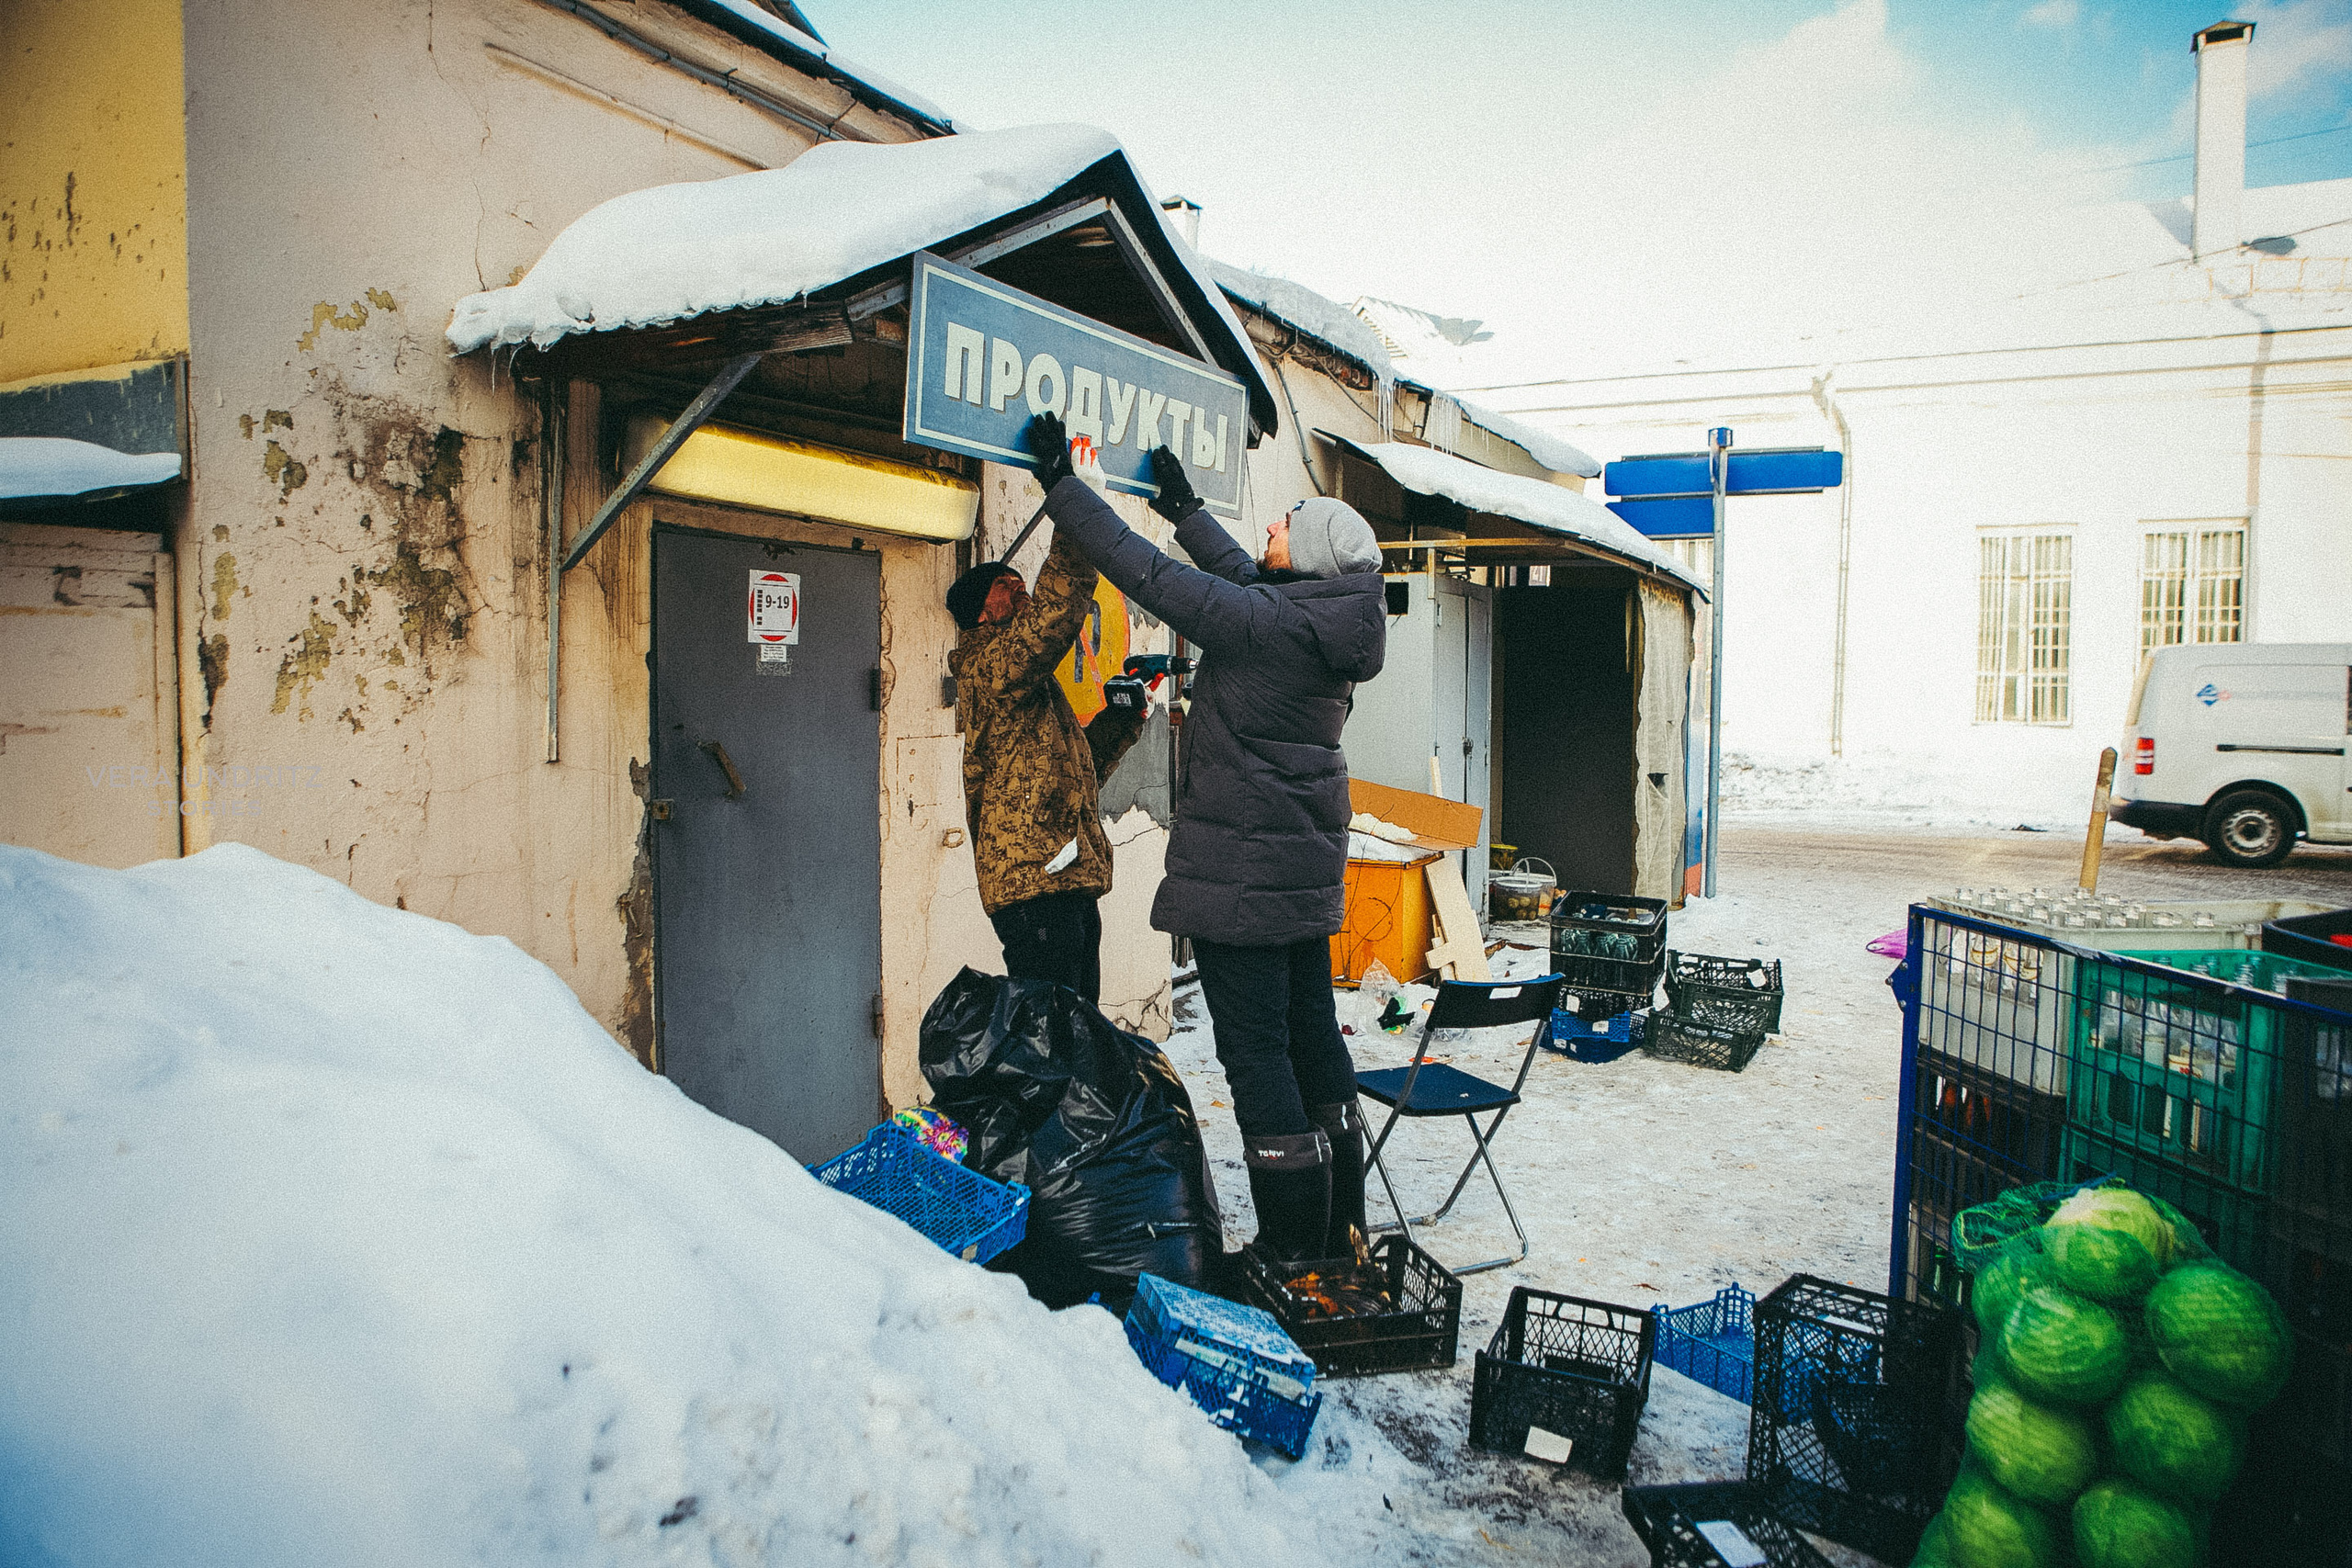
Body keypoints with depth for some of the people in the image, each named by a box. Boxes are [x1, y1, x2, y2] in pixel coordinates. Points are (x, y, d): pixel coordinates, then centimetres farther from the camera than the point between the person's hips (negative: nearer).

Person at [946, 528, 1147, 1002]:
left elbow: (1080, 768, 27)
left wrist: (1120, 719, 15)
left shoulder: (1030, 686, 27)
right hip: (1034, 883, -10)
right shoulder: (988, 663, -4)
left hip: (1069, 884, 10)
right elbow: (1053, 611, -23)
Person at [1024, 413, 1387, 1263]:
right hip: (1308, 871, 9)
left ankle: (1293, 1247, 6)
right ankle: (1339, 1225, 28)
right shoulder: (1326, 620, 7)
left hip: (1241, 873, -9)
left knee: (1254, 1048, -2)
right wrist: (1183, 506, 34)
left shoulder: (1260, 624, -18)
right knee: (1312, 1033, 16)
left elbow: (1146, 571, -15)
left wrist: (1062, 482, -5)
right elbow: (1243, 576, 24)